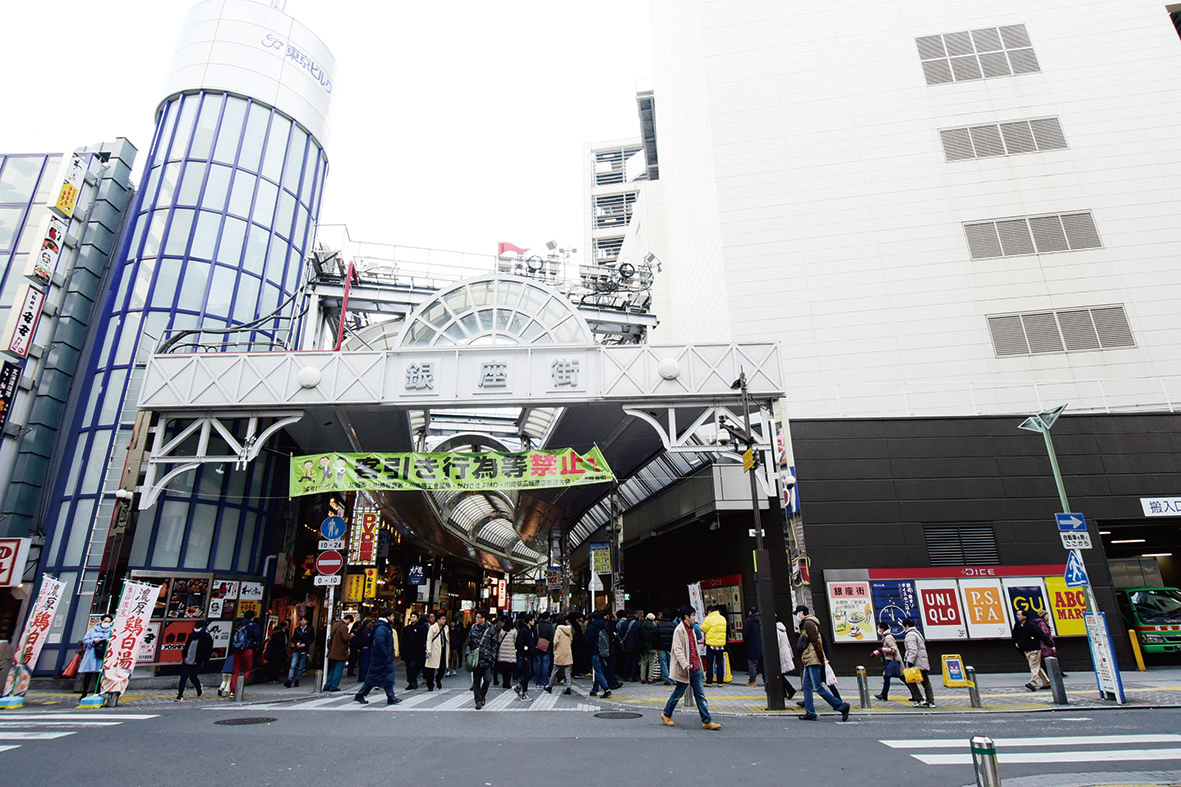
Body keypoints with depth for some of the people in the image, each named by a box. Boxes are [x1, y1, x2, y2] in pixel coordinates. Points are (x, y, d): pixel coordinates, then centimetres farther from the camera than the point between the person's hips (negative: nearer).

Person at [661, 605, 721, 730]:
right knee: (678, 693, 6)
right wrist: (685, 665, -28)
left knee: (700, 694, 5)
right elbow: (678, 650, -19)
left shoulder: (691, 629, 14)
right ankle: (667, 714, 25)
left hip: (695, 668, 8)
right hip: (685, 668, -8)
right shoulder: (679, 630, -13)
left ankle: (707, 721, 8)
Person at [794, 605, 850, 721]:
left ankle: (841, 706, -3)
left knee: (818, 687, -9)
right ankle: (810, 713, 9)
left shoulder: (808, 623, -10)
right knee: (807, 687, 8)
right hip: (809, 662, 10)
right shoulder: (804, 624, 21)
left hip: (813, 660, -10)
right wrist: (823, 658, 16)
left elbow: (816, 641, -17)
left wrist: (822, 659, -18)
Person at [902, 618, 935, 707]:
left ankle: (919, 700, -4)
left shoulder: (910, 635, -11)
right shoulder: (917, 633, 19)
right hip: (924, 662, 9)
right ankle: (931, 701, 8)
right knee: (926, 682, 9)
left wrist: (910, 662, -20)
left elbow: (913, 650, -19)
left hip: (917, 663, -9)